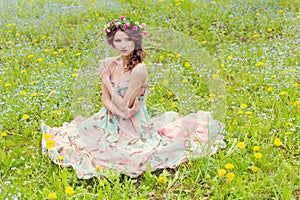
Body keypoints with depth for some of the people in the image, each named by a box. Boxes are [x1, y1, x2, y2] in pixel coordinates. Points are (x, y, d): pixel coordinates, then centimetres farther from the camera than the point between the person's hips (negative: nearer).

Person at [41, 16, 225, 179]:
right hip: (112, 119, 5)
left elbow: (124, 105, -19)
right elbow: (106, 100, 0)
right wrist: (119, 112, -20)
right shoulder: (109, 64, -2)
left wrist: (106, 81, -12)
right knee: (77, 134, -10)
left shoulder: (139, 69, -21)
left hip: (133, 126, -5)